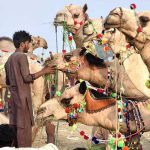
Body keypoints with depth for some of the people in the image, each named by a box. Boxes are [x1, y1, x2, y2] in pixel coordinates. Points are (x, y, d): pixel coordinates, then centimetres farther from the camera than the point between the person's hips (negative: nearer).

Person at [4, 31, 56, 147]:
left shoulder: (10, 59, 15)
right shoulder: (22, 56, -10)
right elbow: (27, 77, -16)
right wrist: (44, 71, -9)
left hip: (14, 97, 9)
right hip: (23, 96, -8)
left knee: (15, 126, 9)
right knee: (24, 126, -6)